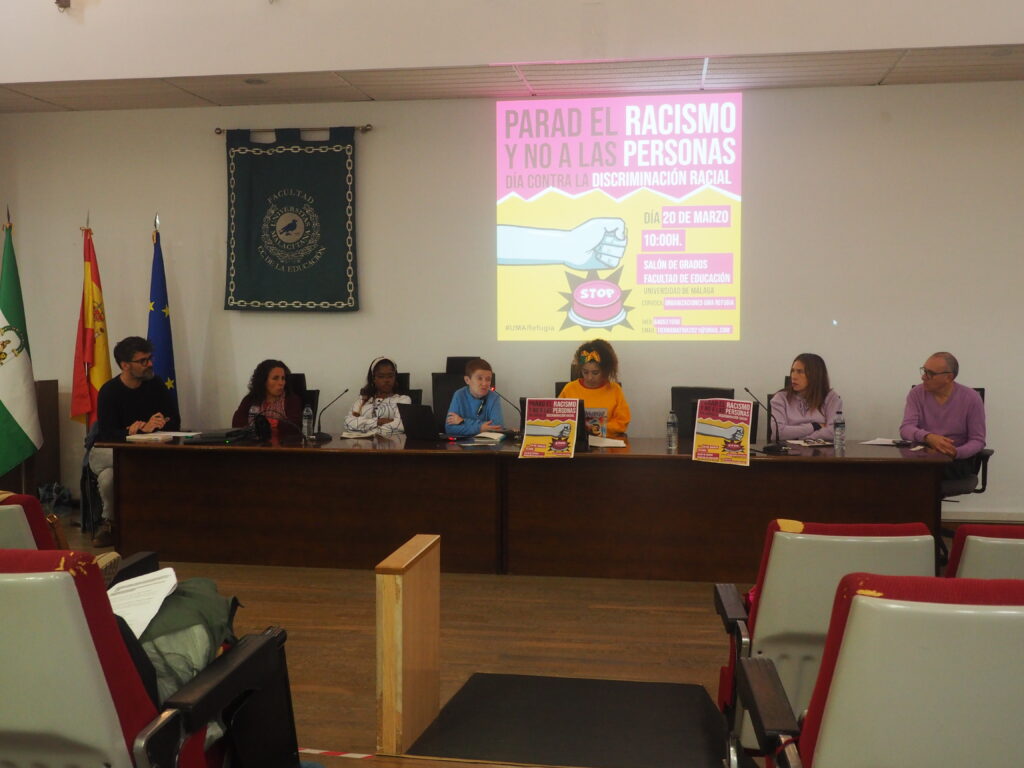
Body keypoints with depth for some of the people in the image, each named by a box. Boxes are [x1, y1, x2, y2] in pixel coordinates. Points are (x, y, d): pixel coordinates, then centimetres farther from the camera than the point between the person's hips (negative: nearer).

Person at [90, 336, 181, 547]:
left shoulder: (155, 384, 2)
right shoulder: (109, 392, -10)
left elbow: (174, 422, -4)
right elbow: (108, 434, -22)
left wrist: (148, 427, -23)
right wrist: (144, 429, -36)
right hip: (107, 452, -3)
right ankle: (110, 521, -10)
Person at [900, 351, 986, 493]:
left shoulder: (971, 398, -2)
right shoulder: (917, 394, 2)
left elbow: (977, 440, -2)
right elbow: (906, 429, -10)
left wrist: (955, 453, -24)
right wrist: (928, 437, -31)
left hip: (957, 461, -1)